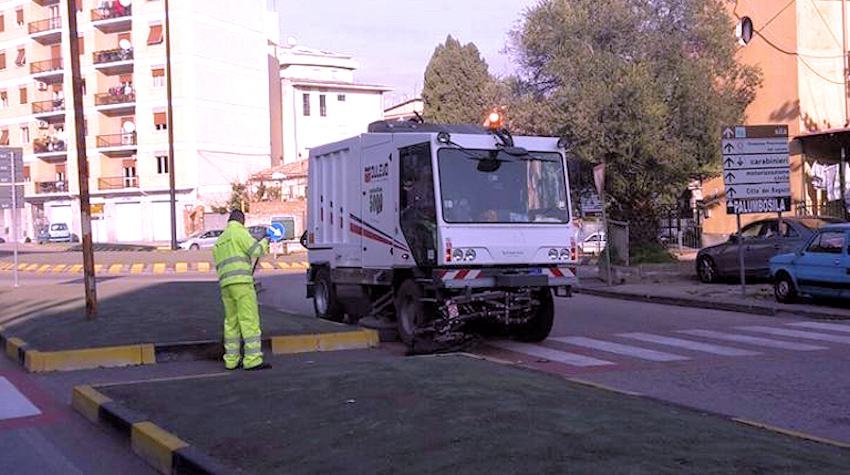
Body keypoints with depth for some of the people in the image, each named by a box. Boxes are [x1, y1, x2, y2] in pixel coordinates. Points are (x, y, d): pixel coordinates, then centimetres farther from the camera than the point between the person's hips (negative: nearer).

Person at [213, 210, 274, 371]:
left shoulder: (219, 241, 25)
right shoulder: (239, 232, 1)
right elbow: (256, 250, -11)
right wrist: (265, 241, 8)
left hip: (225, 284, 8)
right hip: (241, 281, -8)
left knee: (231, 322, 13)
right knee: (250, 320, -9)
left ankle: (231, 360, 13)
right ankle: (252, 360, -13)